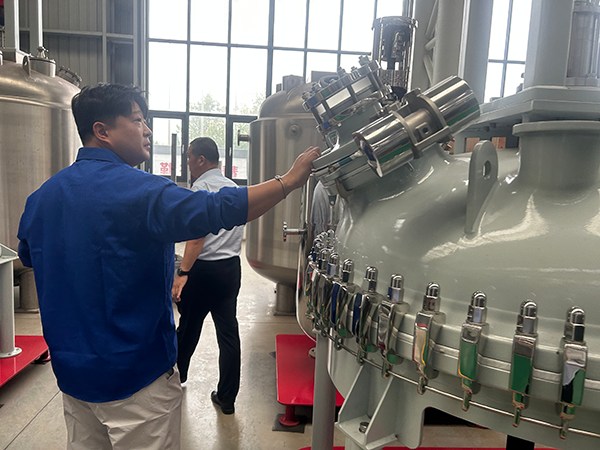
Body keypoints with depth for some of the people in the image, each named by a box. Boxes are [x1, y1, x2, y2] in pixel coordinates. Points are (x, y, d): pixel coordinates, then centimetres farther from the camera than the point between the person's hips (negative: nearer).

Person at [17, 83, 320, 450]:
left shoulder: (41, 196, 4)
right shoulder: (138, 190, -22)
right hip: (135, 376, -8)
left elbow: (29, 256, 20)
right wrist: (291, 179, -21)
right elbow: (218, 210, -30)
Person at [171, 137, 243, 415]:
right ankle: (227, 398, 15)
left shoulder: (202, 187, -12)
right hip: (232, 267, 7)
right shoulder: (234, 187, 13)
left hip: (203, 269, -6)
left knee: (188, 328, 13)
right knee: (228, 332, 7)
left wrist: (183, 273, -26)